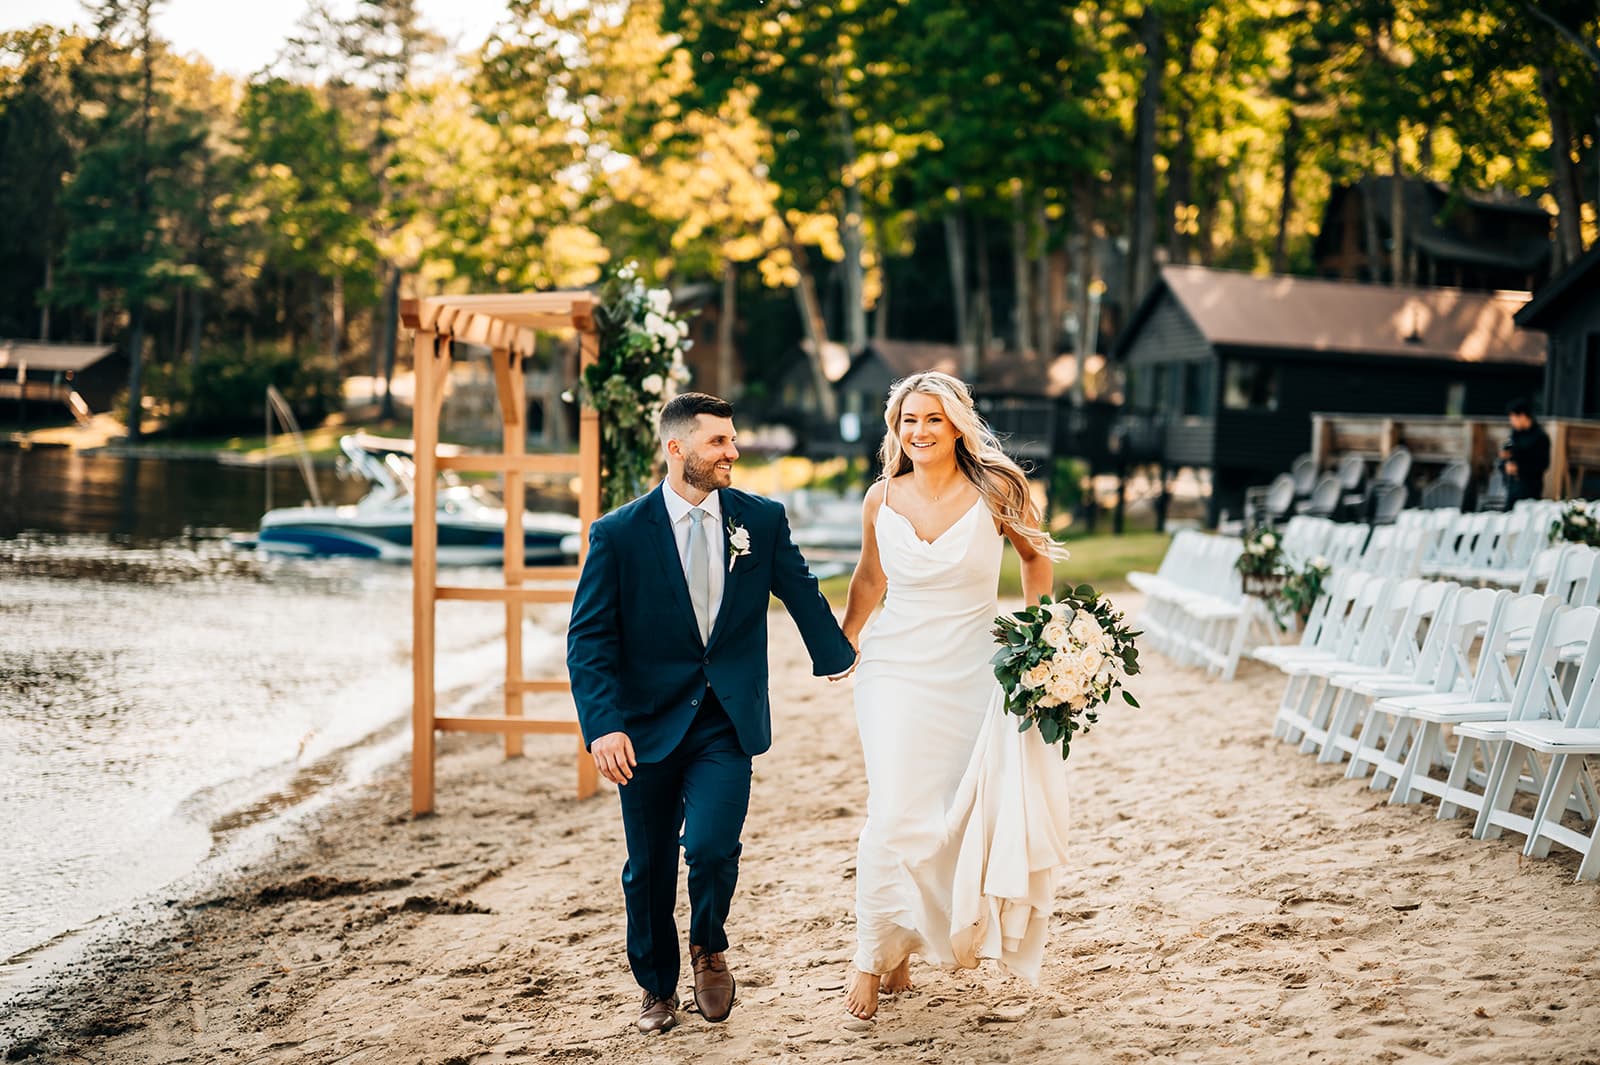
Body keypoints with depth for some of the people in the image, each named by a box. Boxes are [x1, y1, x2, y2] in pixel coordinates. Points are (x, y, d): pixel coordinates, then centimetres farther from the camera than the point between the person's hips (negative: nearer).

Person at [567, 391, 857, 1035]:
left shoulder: (762, 520, 1)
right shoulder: (619, 534, -6)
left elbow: (802, 595, 17)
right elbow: (589, 640, -7)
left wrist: (839, 660, 29)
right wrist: (604, 725, -19)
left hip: (728, 722, 0)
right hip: (649, 724, 0)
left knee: (712, 847, -17)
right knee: (649, 868, 9)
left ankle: (709, 946, 16)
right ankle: (657, 987, 34)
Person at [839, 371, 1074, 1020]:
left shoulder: (995, 491, -6)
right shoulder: (881, 500, 0)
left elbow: (1037, 556, 9)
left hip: (972, 675, 0)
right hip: (897, 671, 0)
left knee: (957, 820, 6)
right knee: (895, 817, -12)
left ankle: (905, 945, 25)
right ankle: (873, 958, 1)